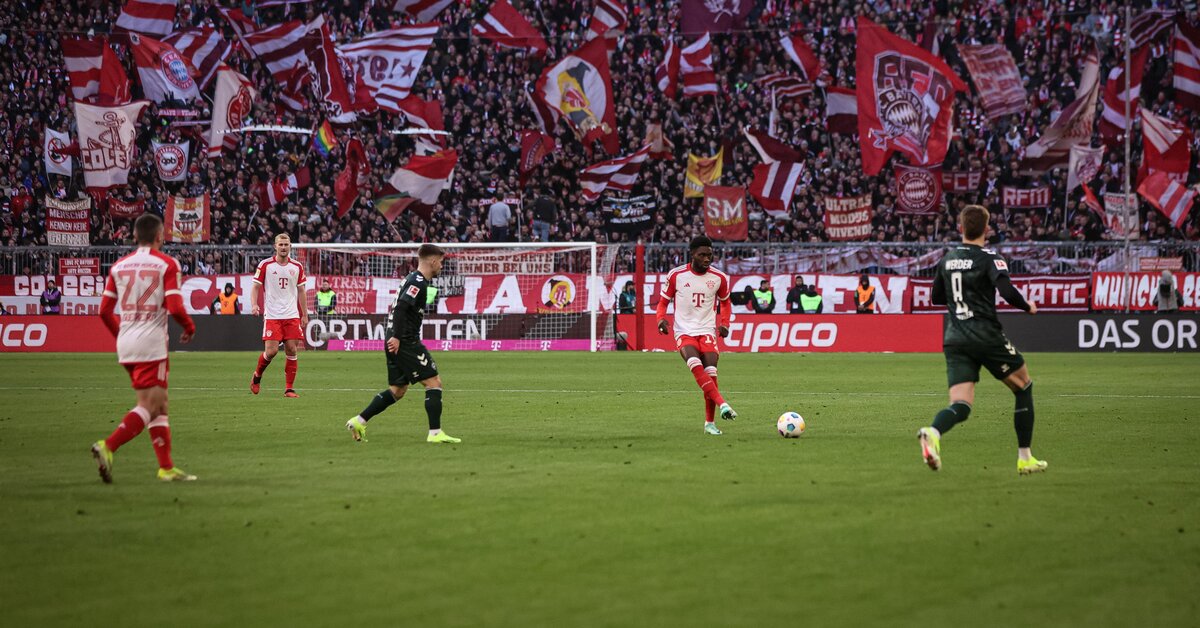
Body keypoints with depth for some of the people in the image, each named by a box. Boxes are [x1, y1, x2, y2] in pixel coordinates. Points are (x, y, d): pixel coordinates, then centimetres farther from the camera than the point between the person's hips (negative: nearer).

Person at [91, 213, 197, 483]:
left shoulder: (119, 266, 10)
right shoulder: (167, 264, -5)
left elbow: (105, 311, 9)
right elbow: (175, 308, -14)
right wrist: (189, 327, 6)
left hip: (126, 343, 7)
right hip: (151, 343, -7)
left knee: (160, 405, 14)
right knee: (149, 407, -7)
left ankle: (166, 467, 12)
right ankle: (108, 446, -25)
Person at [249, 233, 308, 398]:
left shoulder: (297, 267, 7)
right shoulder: (265, 265, -1)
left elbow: (301, 291, 15)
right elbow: (256, 287, 2)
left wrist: (304, 315, 12)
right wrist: (254, 305, -16)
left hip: (292, 316, 3)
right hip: (272, 315, -3)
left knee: (292, 350, -4)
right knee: (271, 351, -10)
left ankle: (289, 388, 3)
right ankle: (257, 375, 19)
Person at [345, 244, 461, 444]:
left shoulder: (413, 279, 19)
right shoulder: (418, 282, -12)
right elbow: (401, 307, -23)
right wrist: (396, 336, -26)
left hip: (399, 342, 10)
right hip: (405, 342, -10)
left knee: (398, 390, 14)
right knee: (434, 381, -7)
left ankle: (359, 421, 12)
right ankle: (435, 433, -9)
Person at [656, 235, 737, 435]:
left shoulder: (719, 278, 3)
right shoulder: (676, 275, -2)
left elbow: (724, 302, 21)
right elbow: (663, 301, 9)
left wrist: (724, 323, 4)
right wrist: (661, 318, -11)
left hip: (707, 331, 2)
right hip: (684, 332, -2)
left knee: (711, 372, -14)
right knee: (695, 364, -31)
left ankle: (710, 422, 1)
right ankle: (722, 404, -41)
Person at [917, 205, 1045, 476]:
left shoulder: (947, 259, 12)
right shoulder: (989, 259, -6)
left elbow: (936, 297, 23)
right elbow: (1007, 291, -21)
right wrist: (1028, 307, -2)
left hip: (954, 340, 4)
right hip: (987, 338, -4)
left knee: (961, 405, -4)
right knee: (1024, 387, 18)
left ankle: (933, 433, -39)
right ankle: (1024, 458, 18)